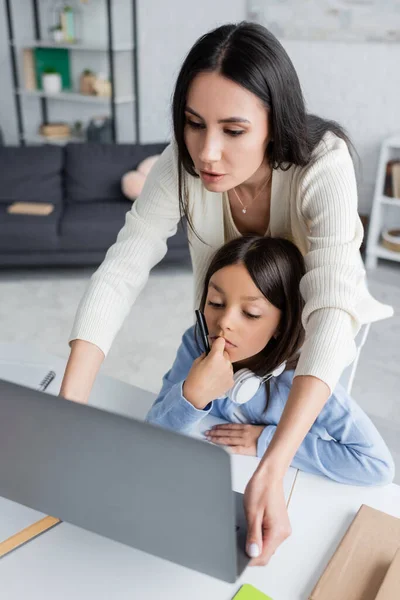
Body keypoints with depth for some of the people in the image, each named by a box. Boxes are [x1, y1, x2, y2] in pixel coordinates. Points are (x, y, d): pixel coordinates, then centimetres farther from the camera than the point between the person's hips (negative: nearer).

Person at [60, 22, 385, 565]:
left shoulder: (324, 166, -37)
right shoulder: (182, 163, -29)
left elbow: (331, 310, -46)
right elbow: (121, 271, -32)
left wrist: (273, 469, -57)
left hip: (311, 342, -2)